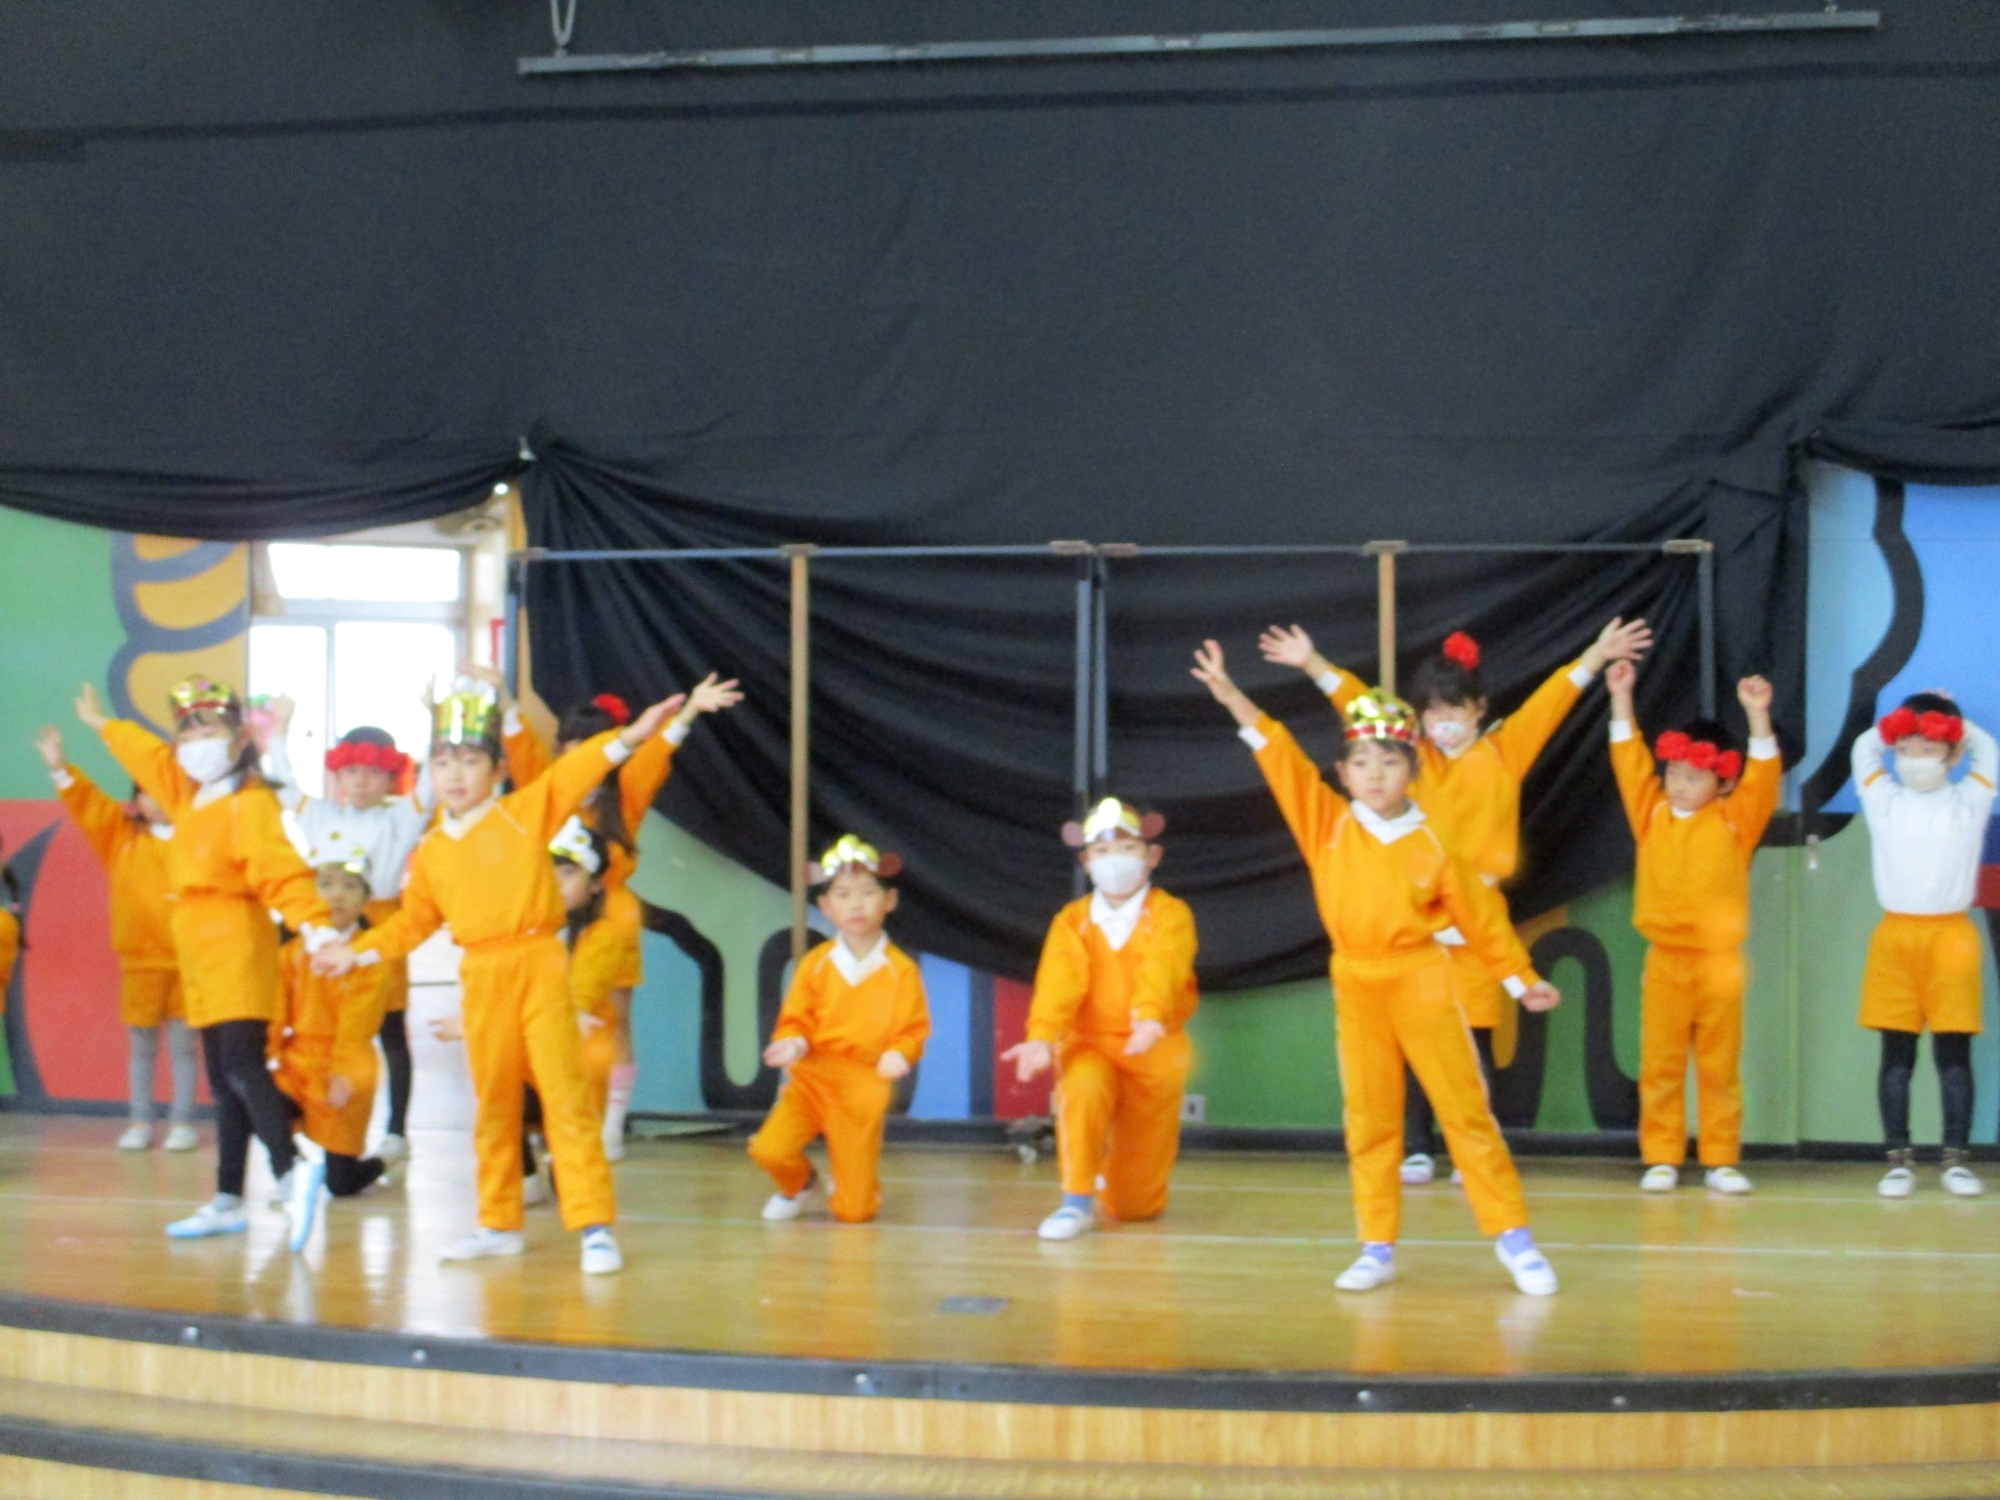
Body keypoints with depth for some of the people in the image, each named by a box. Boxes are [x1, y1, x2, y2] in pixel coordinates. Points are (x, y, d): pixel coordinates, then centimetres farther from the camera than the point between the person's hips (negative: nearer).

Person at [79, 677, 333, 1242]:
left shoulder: (249, 804, -12)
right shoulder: (187, 797, 15)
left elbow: (281, 872, -24)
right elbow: (149, 756, 35)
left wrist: (313, 924, -39)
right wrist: (103, 725, 50)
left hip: (238, 949, -9)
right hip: (200, 952, 9)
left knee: (242, 1064, -21)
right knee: (223, 1082, 10)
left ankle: (289, 1172, -24)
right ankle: (227, 1201, 12)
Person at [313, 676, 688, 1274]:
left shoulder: (527, 812, 2)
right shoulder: (431, 850, 12)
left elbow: (574, 773, -6)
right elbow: (414, 920, 20)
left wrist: (627, 738, -18)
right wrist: (356, 952, 18)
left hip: (537, 964, -4)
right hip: (480, 977, 4)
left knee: (564, 1094, -7)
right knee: (492, 1105, 12)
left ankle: (594, 1224, -7)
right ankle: (499, 1222, 23)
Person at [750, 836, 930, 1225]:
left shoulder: (901, 970, -2)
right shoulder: (816, 964, 1)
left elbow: (913, 1029, -1)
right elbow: (795, 1018, 3)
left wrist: (899, 1054, -23)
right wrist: (792, 1042, -19)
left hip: (864, 1088, -1)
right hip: (812, 1076, 1)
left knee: (853, 1212, -4)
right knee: (769, 1149, -23)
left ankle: (849, 1187, 36)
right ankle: (799, 1186, 14)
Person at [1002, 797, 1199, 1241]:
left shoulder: (1170, 915, -6)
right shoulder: (1071, 921, 1)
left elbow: (1162, 968, -27)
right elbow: (1059, 980, -16)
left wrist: (1151, 1017, -48)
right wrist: (1041, 1037, -35)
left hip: (1153, 1050, -1)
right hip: (1090, 1045, 1)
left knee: (1137, 1205, 2)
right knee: (1081, 1089, -37)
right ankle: (1076, 1202, -21)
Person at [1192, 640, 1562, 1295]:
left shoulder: (1432, 845, -5)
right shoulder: (1328, 824, 1)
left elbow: (1480, 916, 3)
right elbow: (1281, 757, -6)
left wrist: (1522, 979, 6)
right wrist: (1231, 696, -14)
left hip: (1422, 979, -3)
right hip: (1355, 983, 3)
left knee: (1464, 1106, -1)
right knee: (1368, 1118, 6)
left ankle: (1512, 1235, 5)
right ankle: (1377, 1248, 12)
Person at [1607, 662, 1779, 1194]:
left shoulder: (1734, 822, 1)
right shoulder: (1652, 815, 7)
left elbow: (1762, 775, -9)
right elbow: (1630, 761, 5)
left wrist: (1757, 715, -20)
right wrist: (1622, 699, -2)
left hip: (1719, 960, -2)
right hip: (1665, 960, 2)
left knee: (1720, 1066, 5)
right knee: (1659, 1066, 3)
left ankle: (1721, 1159, 11)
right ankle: (1661, 1158, 10)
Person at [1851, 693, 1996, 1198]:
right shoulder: (1883, 801, 8)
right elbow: (1864, 746, 21)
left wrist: (1952, 724, 22)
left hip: (1950, 934, -1)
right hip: (1896, 933, 1)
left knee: (1954, 1052, 1)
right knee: (1897, 1053, 2)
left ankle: (1955, 1158, 5)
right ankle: (1899, 1159, 5)